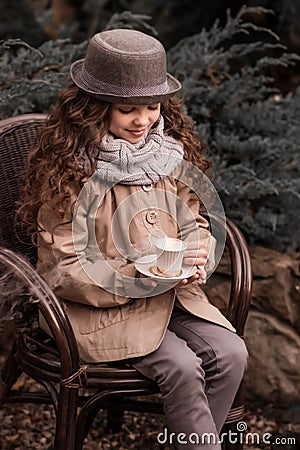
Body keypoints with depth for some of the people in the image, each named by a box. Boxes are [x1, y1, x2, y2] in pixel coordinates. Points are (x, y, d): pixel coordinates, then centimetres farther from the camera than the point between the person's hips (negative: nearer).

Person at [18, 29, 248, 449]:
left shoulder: (171, 151, 4)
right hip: (98, 306, -6)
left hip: (172, 293, 6)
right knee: (182, 367, -24)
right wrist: (136, 279, -26)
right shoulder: (70, 170, -14)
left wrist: (196, 257, -11)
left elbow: (192, 221, 13)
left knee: (231, 354, -14)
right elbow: (64, 271, -14)